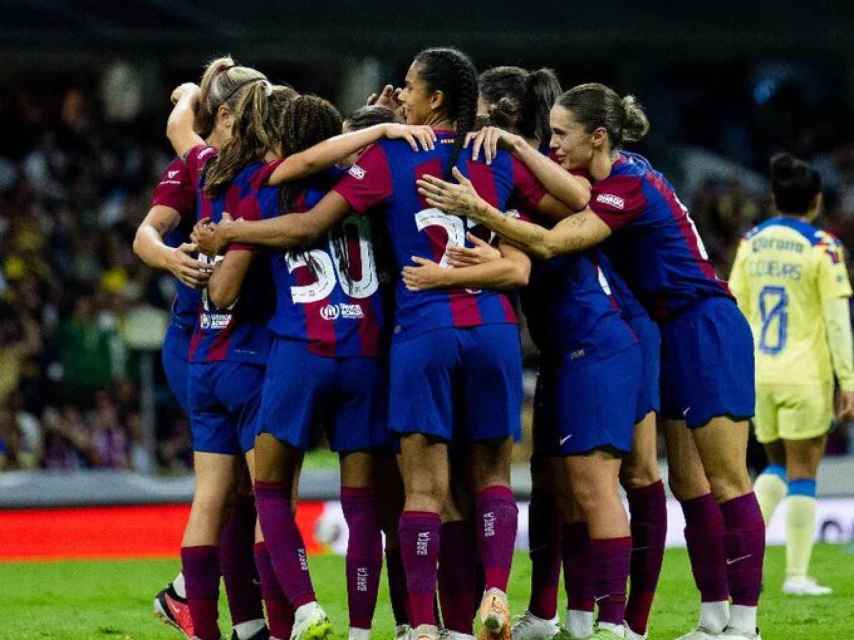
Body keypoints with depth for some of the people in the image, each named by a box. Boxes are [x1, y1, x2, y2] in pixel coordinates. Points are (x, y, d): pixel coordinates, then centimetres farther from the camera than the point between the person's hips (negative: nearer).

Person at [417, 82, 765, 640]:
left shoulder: (629, 187, -20)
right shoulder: (615, 176, 7)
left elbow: (549, 243, -29)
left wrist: (477, 209, -35)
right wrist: (514, 144, -6)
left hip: (707, 332, -10)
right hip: (678, 337, 10)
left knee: (726, 481, -7)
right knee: (689, 483, 8)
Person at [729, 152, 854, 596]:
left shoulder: (751, 243, 5)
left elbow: (737, 313, 8)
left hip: (759, 376, 4)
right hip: (805, 377, -4)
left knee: (778, 464, 19)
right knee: (803, 472, 3)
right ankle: (797, 575, 3)